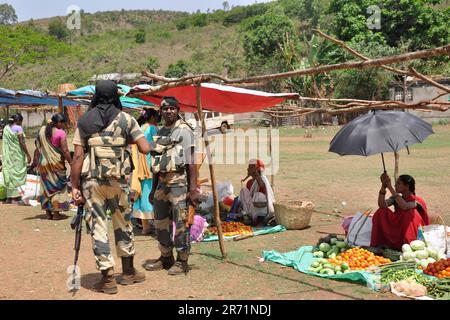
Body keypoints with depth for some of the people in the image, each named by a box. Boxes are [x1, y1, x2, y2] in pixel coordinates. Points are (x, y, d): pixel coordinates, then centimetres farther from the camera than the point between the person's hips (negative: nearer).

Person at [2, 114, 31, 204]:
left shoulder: (6, 128, 10)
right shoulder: (18, 128, -12)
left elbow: (6, 142, 12)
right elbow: (22, 143, -15)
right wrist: (28, 155, -11)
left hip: (8, 155, 7)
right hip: (17, 155, -7)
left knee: (9, 173, 11)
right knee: (16, 174, -2)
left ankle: (9, 197, 15)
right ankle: (15, 198, -2)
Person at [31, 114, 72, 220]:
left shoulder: (42, 130, 6)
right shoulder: (61, 133, -12)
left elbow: (37, 148, 11)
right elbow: (65, 151, -14)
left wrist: (35, 161, 18)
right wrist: (71, 163, -6)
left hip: (43, 163, 6)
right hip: (56, 163, -6)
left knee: (46, 187, 13)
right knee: (57, 187, 5)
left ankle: (48, 212, 19)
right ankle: (56, 213, 6)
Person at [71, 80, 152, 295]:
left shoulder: (84, 121, 5)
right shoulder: (126, 119, 2)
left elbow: (78, 156, -1)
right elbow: (145, 149, -4)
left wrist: (74, 186, 2)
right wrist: (131, 140, 18)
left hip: (91, 180, 0)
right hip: (118, 179, 0)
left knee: (98, 227, 5)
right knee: (123, 224, 16)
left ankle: (108, 279, 6)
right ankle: (128, 272, 27)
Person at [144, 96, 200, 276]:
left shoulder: (184, 131, -5)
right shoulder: (161, 133, 16)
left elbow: (191, 162, -11)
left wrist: (193, 189, -18)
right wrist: (153, 189, 20)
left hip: (179, 182, -7)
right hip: (162, 183, 8)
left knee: (181, 224, -3)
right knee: (160, 222, 13)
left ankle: (182, 262, 7)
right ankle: (166, 257, 27)